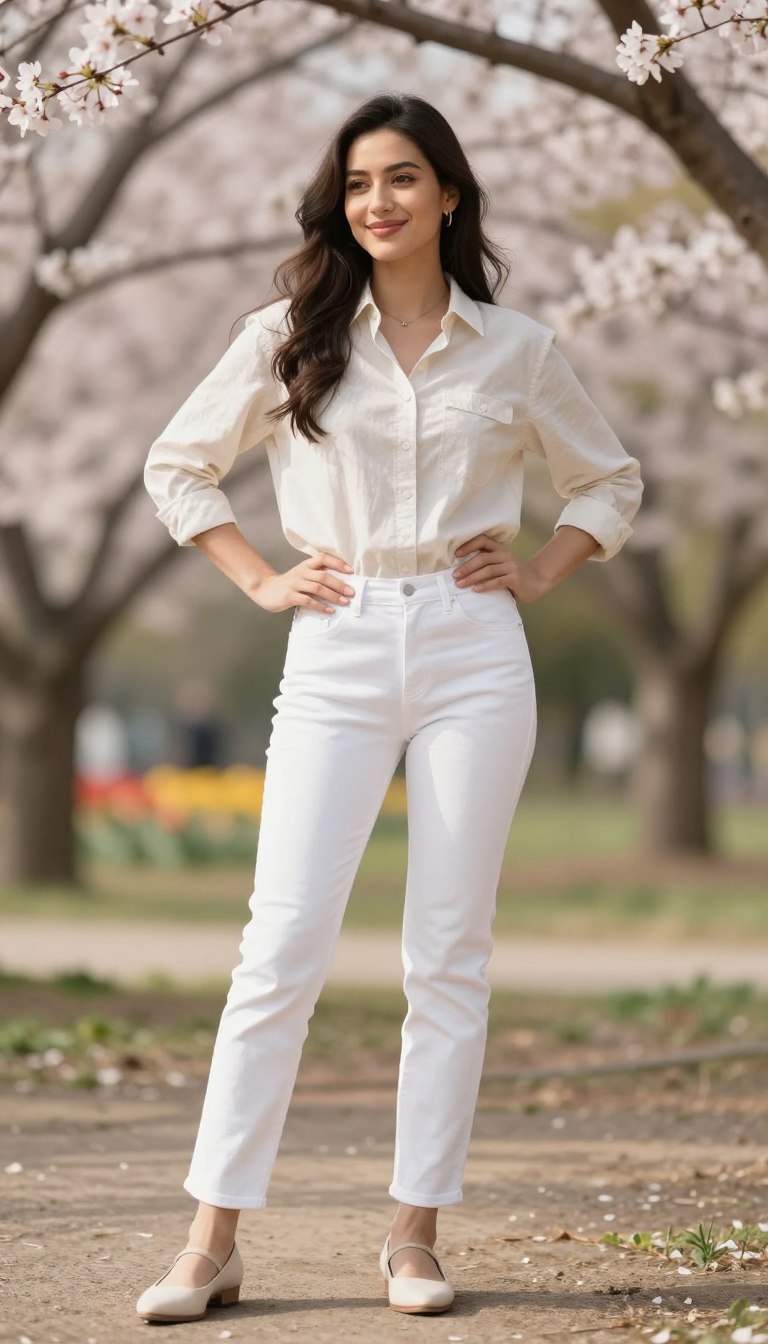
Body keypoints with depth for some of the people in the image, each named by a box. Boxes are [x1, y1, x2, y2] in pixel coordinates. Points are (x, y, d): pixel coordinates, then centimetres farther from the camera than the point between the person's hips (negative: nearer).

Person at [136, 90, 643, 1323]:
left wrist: (538, 574, 6)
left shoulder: (515, 350, 7)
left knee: (450, 954, 2)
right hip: (338, 655, -1)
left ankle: (416, 1235, 9)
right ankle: (213, 1243, -4)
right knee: (284, 943, -7)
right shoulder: (292, 337, 5)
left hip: (474, 655, 1)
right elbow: (178, 466, 14)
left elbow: (611, 481, 20)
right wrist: (259, 580, 5)